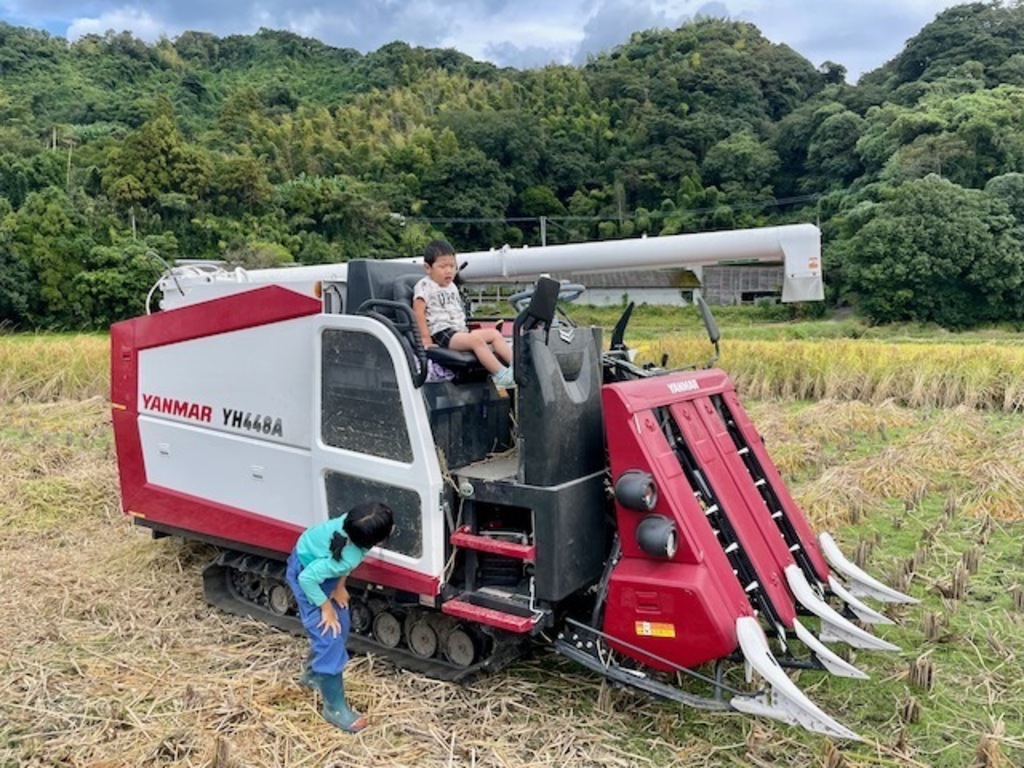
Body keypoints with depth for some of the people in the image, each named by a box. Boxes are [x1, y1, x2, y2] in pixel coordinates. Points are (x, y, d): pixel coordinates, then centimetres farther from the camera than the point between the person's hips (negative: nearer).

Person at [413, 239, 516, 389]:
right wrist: (425, 338, -18)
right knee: (476, 339, -30)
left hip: (460, 331, 9)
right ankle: (501, 375, -36)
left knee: (494, 333, -4)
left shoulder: (452, 287, 23)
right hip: (441, 333, -9)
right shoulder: (424, 286, -3)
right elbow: (418, 312, -12)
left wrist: (465, 328, 14)